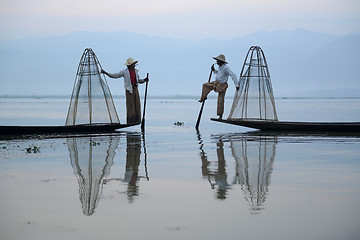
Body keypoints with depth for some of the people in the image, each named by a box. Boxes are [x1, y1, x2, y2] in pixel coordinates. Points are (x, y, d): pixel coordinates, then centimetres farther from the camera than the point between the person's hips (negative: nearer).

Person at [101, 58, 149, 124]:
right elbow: (115, 76, 1)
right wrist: (106, 73, -7)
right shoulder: (124, 71, -2)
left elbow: (138, 80, 22)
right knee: (130, 104, -10)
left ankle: (137, 120, 5)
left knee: (137, 104, 1)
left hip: (135, 89, 5)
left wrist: (144, 80, 4)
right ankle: (130, 121, -6)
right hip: (129, 90, -5)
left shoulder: (136, 71, 12)